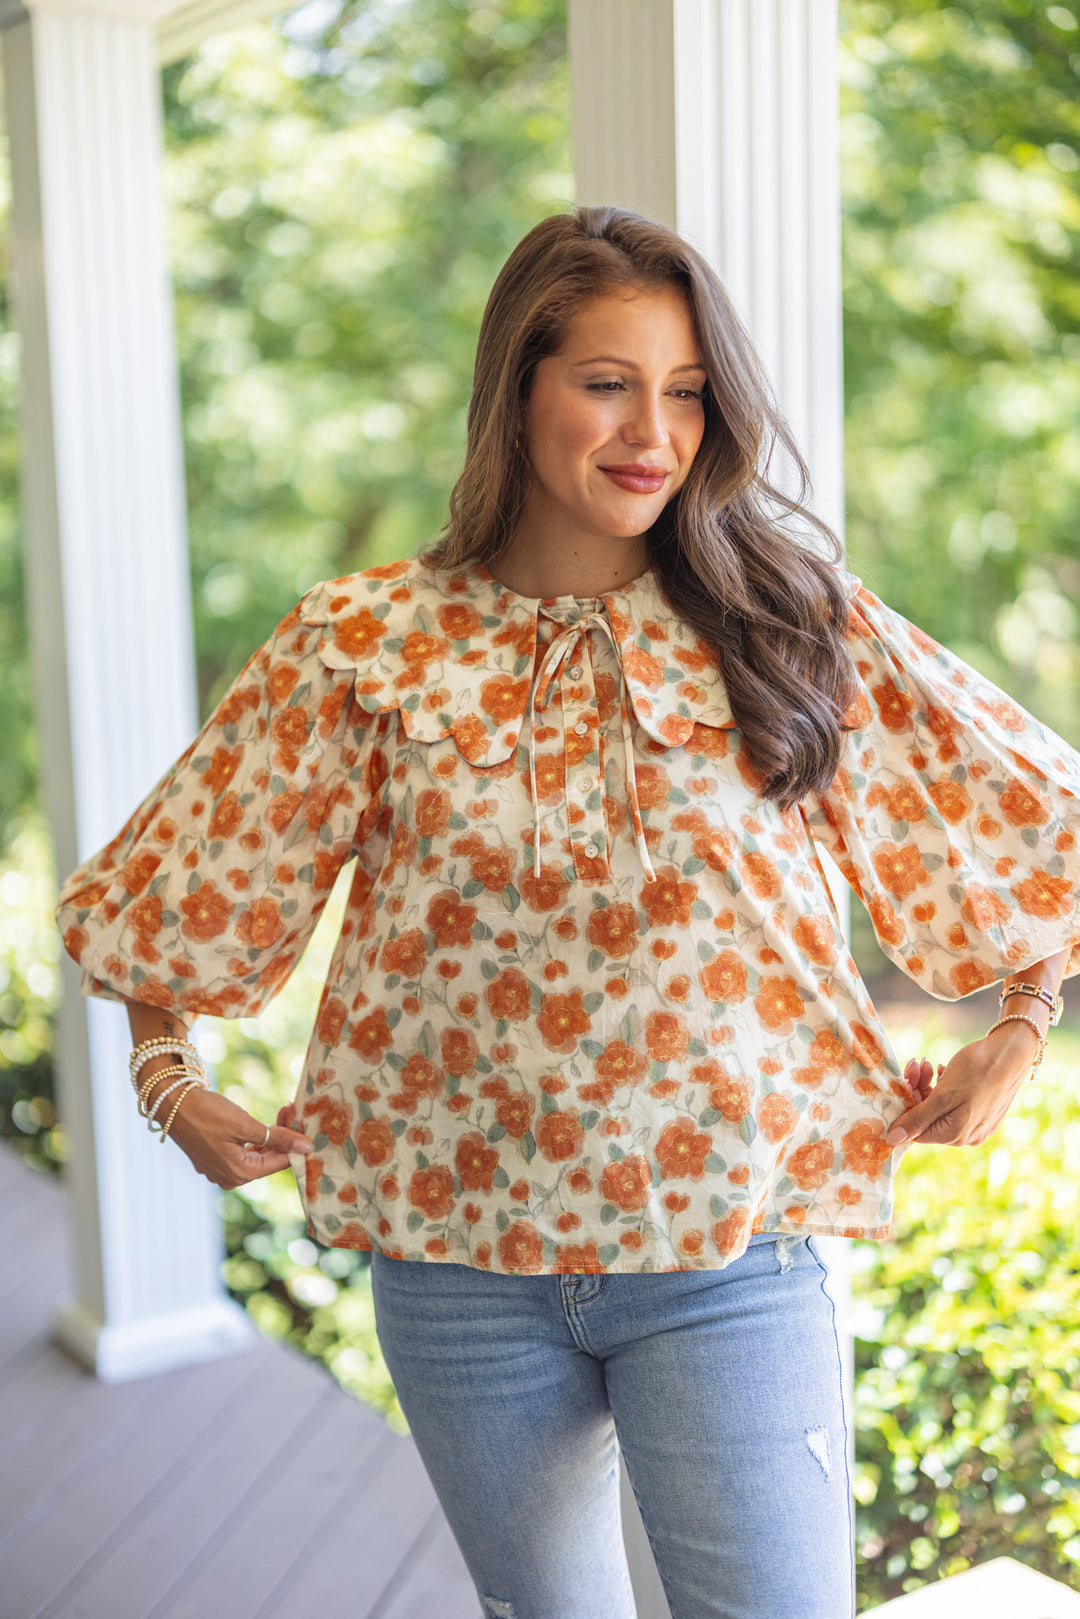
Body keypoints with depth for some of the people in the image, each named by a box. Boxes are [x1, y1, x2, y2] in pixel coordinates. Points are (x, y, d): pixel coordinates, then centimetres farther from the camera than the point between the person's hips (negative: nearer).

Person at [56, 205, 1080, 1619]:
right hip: (458, 1239, 2)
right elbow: (188, 890, 7)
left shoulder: (791, 619, -3)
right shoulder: (366, 644, -3)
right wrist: (166, 1077, 0)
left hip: (726, 1248, -1)